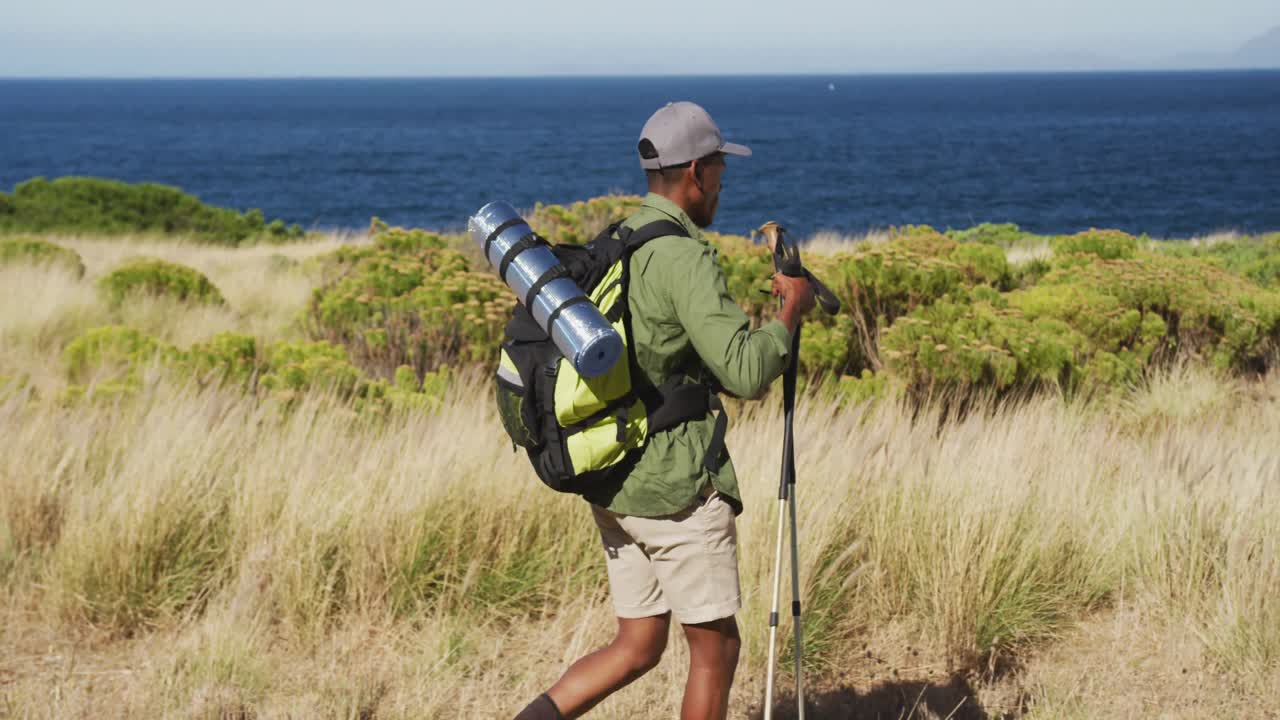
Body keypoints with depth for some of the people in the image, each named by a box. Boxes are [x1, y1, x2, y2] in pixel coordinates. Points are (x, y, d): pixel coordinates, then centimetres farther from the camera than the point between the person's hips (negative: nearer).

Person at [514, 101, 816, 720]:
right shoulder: (684, 257, -17)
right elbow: (745, 375, -23)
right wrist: (791, 311, -7)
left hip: (612, 483, 9)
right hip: (676, 488, -9)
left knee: (638, 647, 14)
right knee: (716, 648, 5)